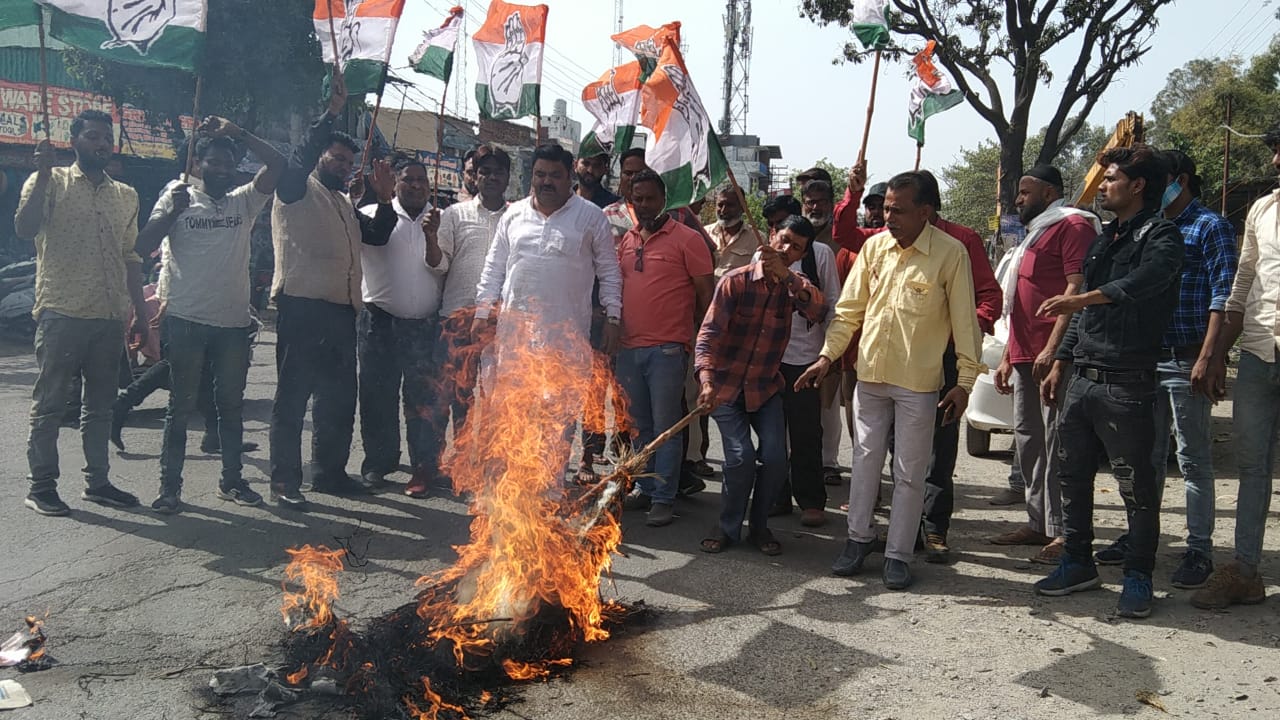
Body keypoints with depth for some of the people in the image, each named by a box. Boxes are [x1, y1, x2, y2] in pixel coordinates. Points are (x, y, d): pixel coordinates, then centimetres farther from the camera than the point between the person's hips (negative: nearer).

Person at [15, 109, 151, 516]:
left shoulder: (126, 196, 15)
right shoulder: (51, 182, 1)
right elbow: (25, 228, -15)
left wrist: (141, 312, 14)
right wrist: (43, 174, -20)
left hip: (109, 317, 5)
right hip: (61, 314, -5)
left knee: (101, 404, 11)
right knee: (49, 404, 2)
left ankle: (97, 481, 20)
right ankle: (41, 486, 9)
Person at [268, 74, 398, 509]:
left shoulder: (346, 205, 26)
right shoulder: (297, 190, 4)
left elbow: (377, 236, 25)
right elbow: (302, 156, -15)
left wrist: (385, 200, 11)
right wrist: (331, 114, -18)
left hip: (341, 311, 8)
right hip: (302, 307, -8)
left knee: (339, 398, 12)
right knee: (293, 398, -4)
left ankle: (329, 471, 24)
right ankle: (284, 481, 1)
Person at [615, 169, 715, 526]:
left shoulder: (686, 239, -5)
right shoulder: (626, 240, 12)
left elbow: (706, 292, -5)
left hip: (667, 349, -6)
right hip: (629, 348, 6)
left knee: (665, 426, -1)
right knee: (638, 425, 14)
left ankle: (664, 498, 6)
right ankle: (644, 488, 26)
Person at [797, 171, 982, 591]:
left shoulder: (950, 253, -9)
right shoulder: (874, 246, 3)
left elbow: (964, 320, -7)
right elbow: (850, 309, 9)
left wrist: (965, 381, -8)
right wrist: (828, 356, 3)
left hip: (919, 382, -4)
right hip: (870, 374, 4)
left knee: (910, 473, 5)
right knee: (865, 459, 12)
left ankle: (898, 554, 17)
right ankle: (859, 538, 26)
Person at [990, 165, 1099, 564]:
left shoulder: (1073, 226, -4)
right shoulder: (1035, 234, 26)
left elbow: (1077, 289, -16)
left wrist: (1054, 347, -23)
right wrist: (1008, 357, 24)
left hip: (1053, 356, -10)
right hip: (1025, 355, 10)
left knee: (1055, 442, -10)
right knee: (1027, 439, 11)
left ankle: (1063, 532, -7)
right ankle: (1038, 524, 18)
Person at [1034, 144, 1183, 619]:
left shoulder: (1161, 236, -5)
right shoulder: (1103, 239, 19)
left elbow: (1143, 282, -27)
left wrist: (1082, 298, -38)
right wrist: (1060, 364, 18)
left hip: (1126, 383, -8)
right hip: (1080, 379, 8)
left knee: (1136, 485, 1)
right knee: (1073, 475, 12)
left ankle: (1138, 577, 12)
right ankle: (1079, 563, 25)